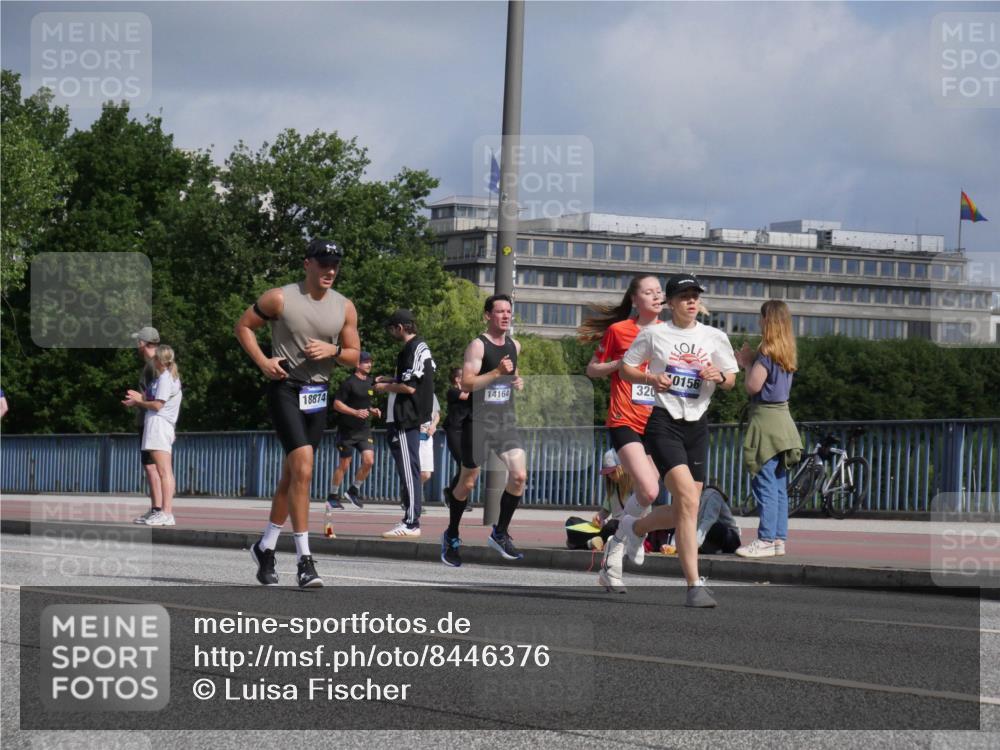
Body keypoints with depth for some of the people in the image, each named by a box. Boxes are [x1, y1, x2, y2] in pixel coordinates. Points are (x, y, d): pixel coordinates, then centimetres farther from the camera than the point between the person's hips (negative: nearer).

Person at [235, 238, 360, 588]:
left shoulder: (344, 308, 6)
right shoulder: (280, 299, -6)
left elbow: (354, 356, 11)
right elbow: (243, 326, 4)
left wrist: (333, 350, -10)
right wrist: (262, 361, -10)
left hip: (318, 394, 6)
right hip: (285, 387, -6)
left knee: (292, 475, 13)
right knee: (303, 466, -20)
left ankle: (265, 546, 31)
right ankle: (304, 559, -20)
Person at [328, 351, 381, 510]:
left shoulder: (370, 382, 11)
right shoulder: (349, 382, -11)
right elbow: (337, 404, -14)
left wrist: (372, 410, 6)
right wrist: (356, 412, -23)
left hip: (364, 430, 6)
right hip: (347, 430, -6)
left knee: (369, 461, -10)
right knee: (344, 465, 1)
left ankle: (354, 490, 10)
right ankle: (333, 496, 17)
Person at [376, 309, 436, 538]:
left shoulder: (413, 350, -15)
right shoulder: (421, 347, 16)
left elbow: (409, 387, -20)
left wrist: (387, 388, -5)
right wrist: (391, 380, 20)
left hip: (405, 420, -10)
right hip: (410, 418, 10)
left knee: (408, 470, -10)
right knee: (408, 470, 12)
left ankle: (411, 523, -10)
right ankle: (410, 519, 15)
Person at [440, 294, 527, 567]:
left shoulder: (514, 346, 11)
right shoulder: (478, 346, -10)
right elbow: (467, 383, -19)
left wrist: (518, 380, 9)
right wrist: (497, 372, -28)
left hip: (506, 420, 5)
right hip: (479, 421, -5)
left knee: (519, 475, -11)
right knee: (468, 482, 4)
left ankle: (500, 533, 4)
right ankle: (451, 537, 22)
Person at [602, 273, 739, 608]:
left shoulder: (714, 337, 8)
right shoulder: (653, 334, 1)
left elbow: (731, 379, 15)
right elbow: (625, 368, 10)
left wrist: (719, 376, -8)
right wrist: (650, 378, -10)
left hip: (697, 426, 5)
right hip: (663, 423, -5)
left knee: (682, 511, 5)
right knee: (688, 500, -20)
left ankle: (630, 530, 36)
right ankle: (694, 586, -20)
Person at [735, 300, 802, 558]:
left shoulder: (767, 351, -13)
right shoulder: (787, 353, 13)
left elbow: (753, 386, -15)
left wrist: (748, 363, 1)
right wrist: (750, 362, 14)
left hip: (766, 420, -9)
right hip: (782, 418, 9)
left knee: (765, 483, -9)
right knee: (779, 486, 10)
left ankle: (766, 540, -10)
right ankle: (779, 539, 13)